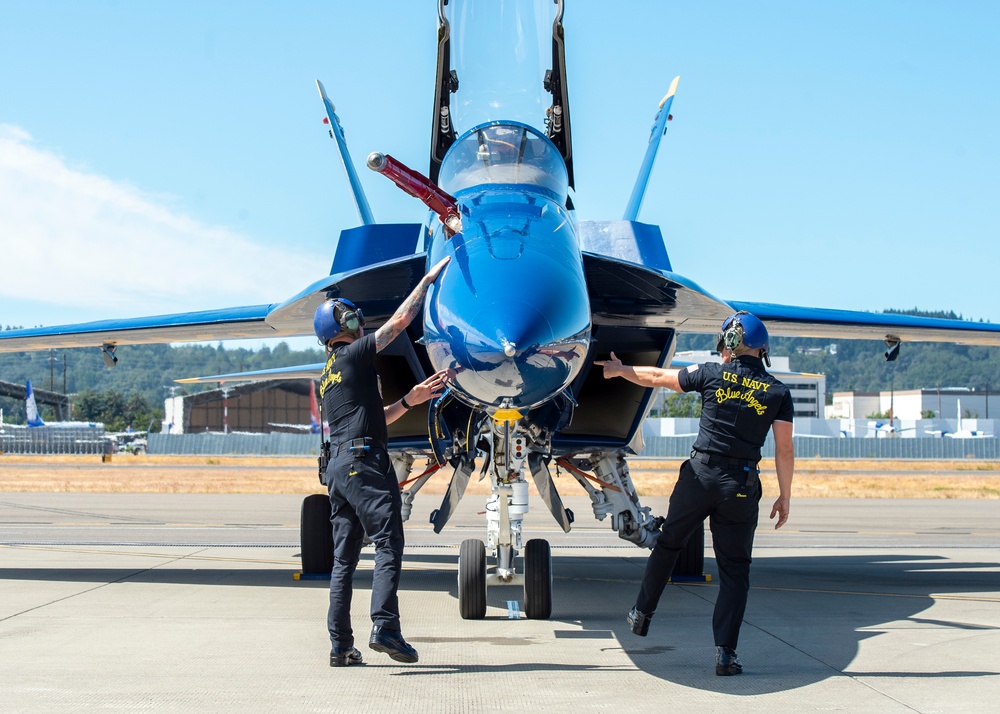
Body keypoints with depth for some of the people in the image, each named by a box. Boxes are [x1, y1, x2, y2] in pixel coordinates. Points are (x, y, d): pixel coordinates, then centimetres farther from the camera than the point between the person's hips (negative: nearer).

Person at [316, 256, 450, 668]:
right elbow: (401, 319, 0)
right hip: (365, 460, -8)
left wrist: (410, 400, 22)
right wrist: (430, 277, 10)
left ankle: (340, 645, 3)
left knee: (344, 556, 6)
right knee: (388, 543, -12)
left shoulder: (327, 376, 25)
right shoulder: (354, 354, 0)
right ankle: (385, 627, -24)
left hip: (338, 464, 9)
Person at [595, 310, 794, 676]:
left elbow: (657, 377, 13)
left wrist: (620, 369, 29)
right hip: (742, 484, 0)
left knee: (667, 543, 22)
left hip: (701, 475, 0)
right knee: (734, 569, 6)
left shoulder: (711, 374, 0)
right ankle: (725, 652, -1)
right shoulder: (778, 392, 1)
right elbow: (784, 450, -1)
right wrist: (784, 497, 8)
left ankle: (642, 614, 35)